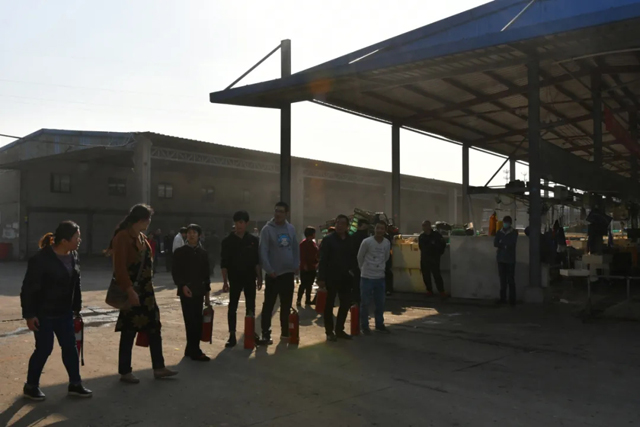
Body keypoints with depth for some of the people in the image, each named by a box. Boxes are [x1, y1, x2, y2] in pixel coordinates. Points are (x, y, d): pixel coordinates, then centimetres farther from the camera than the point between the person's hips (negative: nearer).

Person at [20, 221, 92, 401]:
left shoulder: (73, 256, 1)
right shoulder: (41, 259, -21)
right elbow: (28, 288, -18)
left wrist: (76, 307, 11)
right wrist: (29, 314, -17)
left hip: (64, 312, 7)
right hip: (43, 313, -7)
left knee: (70, 346, 9)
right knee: (44, 349, 2)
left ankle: (75, 384, 19)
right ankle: (31, 386, 22)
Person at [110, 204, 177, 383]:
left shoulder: (141, 237, 12)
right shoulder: (122, 237, -15)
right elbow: (120, 268, -21)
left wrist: (149, 286, 16)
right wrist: (130, 290, -25)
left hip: (146, 290, 9)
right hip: (132, 291, -9)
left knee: (154, 328, 11)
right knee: (129, 331, 2)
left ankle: (159, 368, 19)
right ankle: (125, 372, 15)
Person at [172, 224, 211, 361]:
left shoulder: (203, 253, 11)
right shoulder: (179, 252, 1)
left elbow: (206, 274, 13)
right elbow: (175, 272, -4)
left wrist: (207, 293, 11)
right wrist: (182, 286, -18)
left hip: (199, 292, 4)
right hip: (186, 291, -4)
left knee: (197, 321, 4)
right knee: (191, 321, -7)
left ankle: (191, 349, 16)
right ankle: (195, 351, -2)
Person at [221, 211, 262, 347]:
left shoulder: (253, 240, 2)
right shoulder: (228, 241, -2)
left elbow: (257, 261, 4)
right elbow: (224, 263, -4)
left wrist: (259, 278, 0)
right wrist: (225, 281, -9)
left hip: (250, 278, 2)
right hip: (235, 278, -1)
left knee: (251, 306, 8)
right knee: (232, 307, -1)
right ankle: (232, 336, 4)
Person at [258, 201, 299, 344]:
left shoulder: (291, 229, 7)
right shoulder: (267, 229, -9)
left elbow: (296, 248, 12)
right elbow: (263, 251, -13)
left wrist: (296, 265, 2)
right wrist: (269, 270, -18)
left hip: (288, 273, 5)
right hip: (273, 274, -5)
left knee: (286, 305, 13)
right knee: (269, 305, -1)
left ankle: (285, 332, 25)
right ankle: (266, 334, 3)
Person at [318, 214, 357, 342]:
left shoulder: (351, 240, 9)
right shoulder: (328, 239, -5)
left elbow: (354, 258, 16)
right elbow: (322, 260, -9)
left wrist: (353, 270, -1)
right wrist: (321, 277, -14)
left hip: (346, 278, 5)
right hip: (331, 278, -5)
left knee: (346, 304, 8)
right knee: (329, 305, 4)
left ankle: (339, 329, 22)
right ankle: (329, 331, 14)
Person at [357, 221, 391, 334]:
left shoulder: (387, 243, -1)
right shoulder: (366, 242, -14)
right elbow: (360, 257, -2)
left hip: (380, 277, 4)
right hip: (367, 277, -4)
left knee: (380, 302, 12)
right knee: (365, 303, 2)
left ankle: (379, 324, 26)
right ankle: (364, 326, 13)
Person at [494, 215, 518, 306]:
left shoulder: (514, 232, 2)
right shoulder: (499, 233, 12)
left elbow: (512, 243, -11)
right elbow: (495, 243, -1)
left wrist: (502, 243, -2)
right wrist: (505, 245, -12)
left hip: (510, 260, -3)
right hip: (501, 259, 4)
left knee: (511, 280, -7)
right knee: (502, 280, 5)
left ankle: (512, 299, -6)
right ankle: (503, 298, 10)